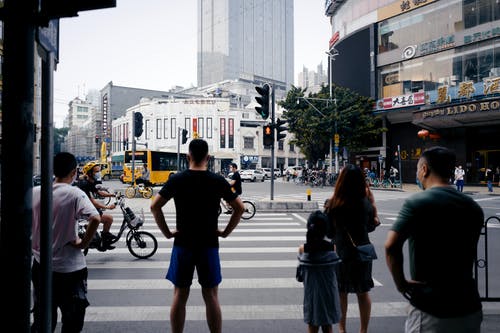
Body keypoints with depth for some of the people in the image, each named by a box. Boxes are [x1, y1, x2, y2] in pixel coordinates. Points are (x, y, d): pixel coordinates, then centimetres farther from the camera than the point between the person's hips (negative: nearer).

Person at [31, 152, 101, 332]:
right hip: (69, 268, -4)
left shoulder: (34, 192, -2)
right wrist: (83, 243, -15)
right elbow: (95, 218, -29)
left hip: (40, 265, 5)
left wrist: (34, 244, 16)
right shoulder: (75, 193, -15)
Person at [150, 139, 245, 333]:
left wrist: (167, 232, -1)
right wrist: (226, 232, 3)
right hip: (209, 244, 0)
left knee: (180, 295, 11)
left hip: (182, 244, 0)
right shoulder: (218, 181, -3)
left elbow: (155, 206, -7)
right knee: (210, 296, 8)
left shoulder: (177, 180, -4)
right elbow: (239, 208, -2)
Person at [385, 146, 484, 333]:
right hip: (470, 308, 6)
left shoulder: (417, 202, -15)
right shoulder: (474, 208, 6)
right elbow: (471, 254, 14)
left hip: (431, 312, -6)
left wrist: (400, 282, -14)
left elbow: (391, 246, -26)